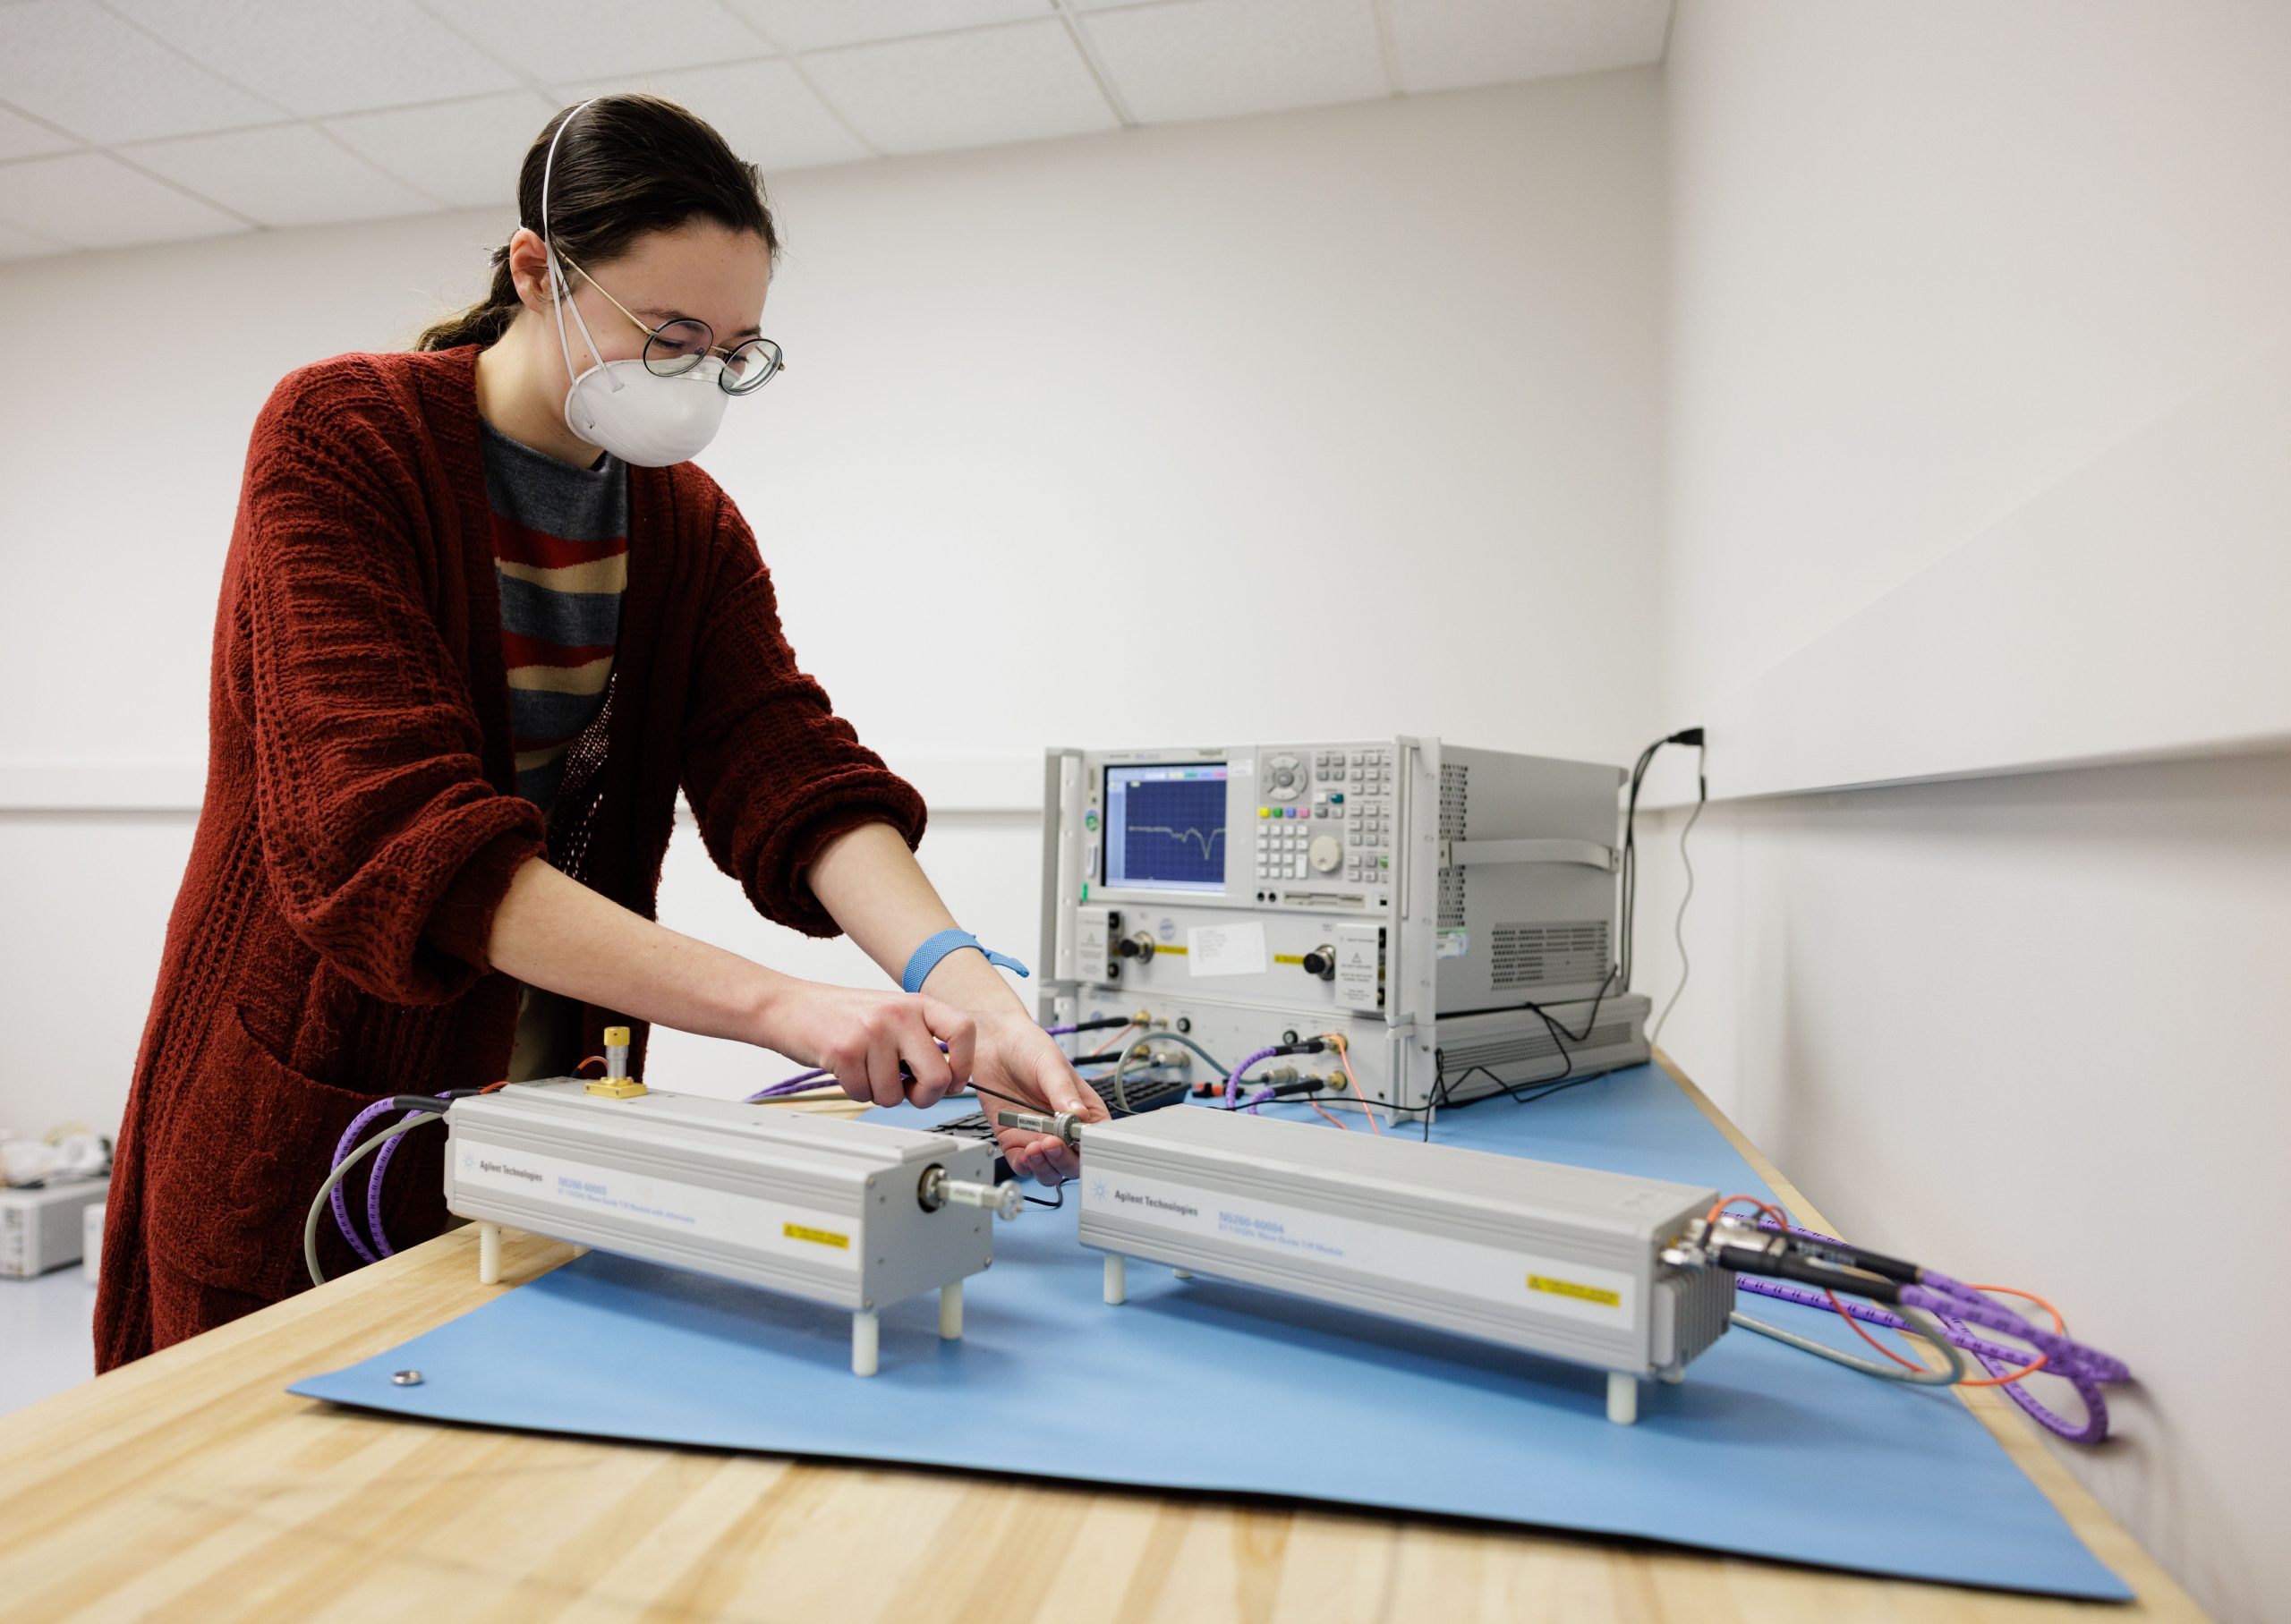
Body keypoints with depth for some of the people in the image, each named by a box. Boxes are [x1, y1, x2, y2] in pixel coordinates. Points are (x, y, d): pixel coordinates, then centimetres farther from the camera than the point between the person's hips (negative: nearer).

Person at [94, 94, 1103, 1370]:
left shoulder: (695, 528, 1)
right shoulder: (340, 440, -15)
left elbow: (796, 776, -13)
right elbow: (389, 829, -29)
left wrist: (963, 986, -33)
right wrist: (775, 1004, -40)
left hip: (549, 1135, 5)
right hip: (303, 1136, -4)